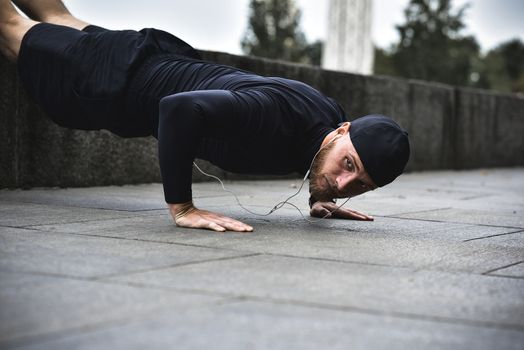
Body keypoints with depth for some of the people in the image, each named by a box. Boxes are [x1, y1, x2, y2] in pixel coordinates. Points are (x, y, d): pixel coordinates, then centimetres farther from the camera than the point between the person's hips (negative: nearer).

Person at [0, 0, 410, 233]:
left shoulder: (334, 119, -18)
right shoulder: (276, 113, -43)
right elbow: (180, 107, -53)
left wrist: (319, 198, -4)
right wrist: (181, 208, -47)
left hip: (172, 61, 7)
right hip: (122, 80, -6)